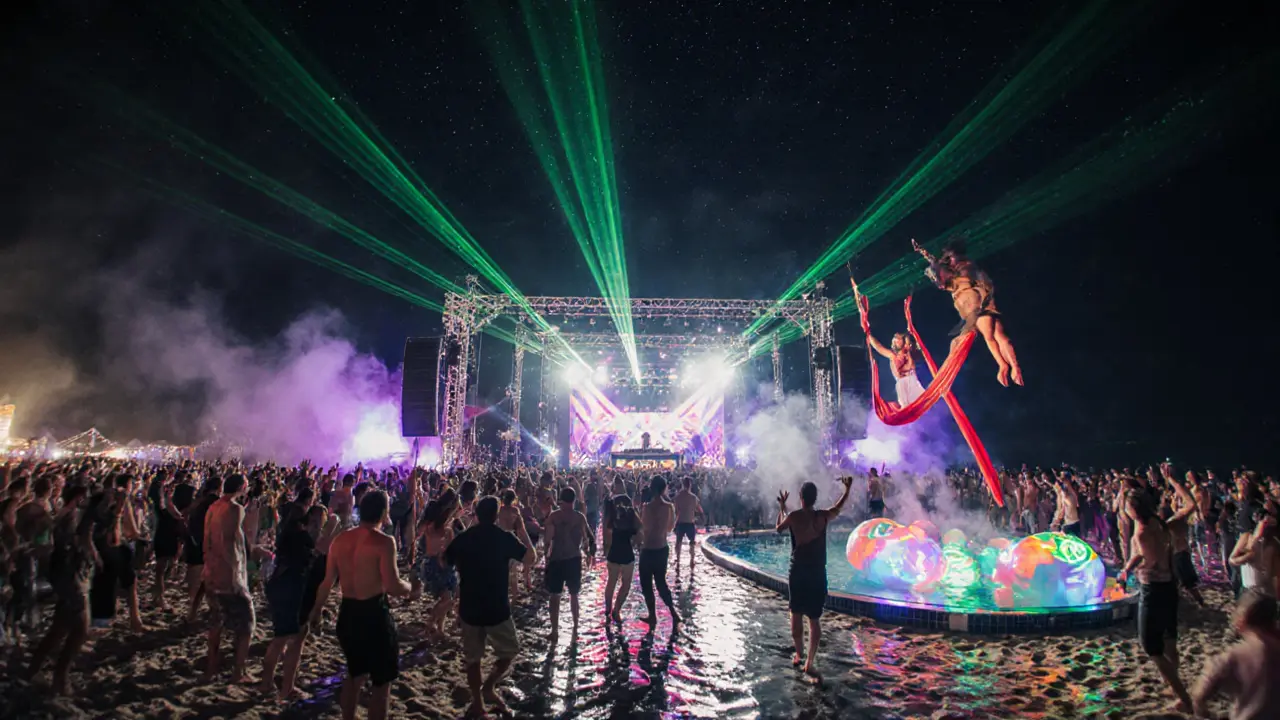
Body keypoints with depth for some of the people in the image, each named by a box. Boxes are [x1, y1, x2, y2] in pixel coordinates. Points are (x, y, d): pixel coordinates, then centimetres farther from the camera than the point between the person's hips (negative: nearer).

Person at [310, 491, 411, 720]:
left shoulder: (340, 539, 3)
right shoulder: (384, 541, -17)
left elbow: (328, 581, 10)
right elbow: (392, 586, -22)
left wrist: (317, 609, 25)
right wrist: (411, 588, -2)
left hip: (348, 614, 7)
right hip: (374, 615, -7)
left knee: (355, 673, 27)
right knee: (382, 682, 9)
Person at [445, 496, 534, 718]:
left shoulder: (462, 538, -2)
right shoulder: (504, 537, -11)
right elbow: (530, 558, -3)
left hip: (469, 608, 3)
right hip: (497, 608, -3)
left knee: (472, 658, 17)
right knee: (510, 651, 16)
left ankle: (477, 702, 21)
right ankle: (489, 686, -1)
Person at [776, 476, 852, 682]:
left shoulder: (793, 516, -9)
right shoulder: (823, 516, -6)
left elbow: (779, 527, 12)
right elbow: (838, 508, 15)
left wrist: (782, 507, 25)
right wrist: (847, 489, 29)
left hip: (797, 572, 0)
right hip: (818, 573, 0)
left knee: (796, 615, 15)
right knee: (815, 619, 7)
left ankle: (798, 655, 28)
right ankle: (809, 663, 3)